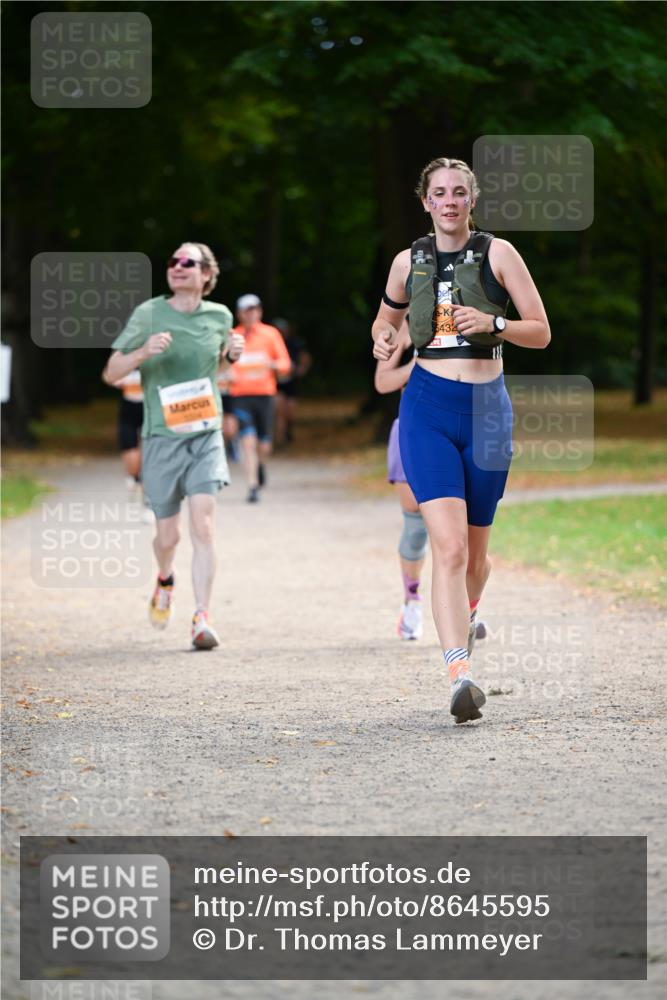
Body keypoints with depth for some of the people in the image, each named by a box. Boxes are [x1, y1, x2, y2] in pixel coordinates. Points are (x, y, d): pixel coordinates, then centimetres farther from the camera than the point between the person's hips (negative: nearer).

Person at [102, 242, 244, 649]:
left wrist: (232, 354, 1)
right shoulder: (149, 314, -4)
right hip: (162, 437, -1)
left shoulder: (219, 315, 4)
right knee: (168, 535, 7)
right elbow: (110, 373, -3)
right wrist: (143, 352, -22)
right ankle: (165, 580, 42)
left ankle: (202, 619, -14)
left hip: (206, 434, 1)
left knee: (203, 526, -15)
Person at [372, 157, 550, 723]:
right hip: (427, 406, 0)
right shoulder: (409, 262, 7)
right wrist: (383, 339, 2)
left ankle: (468, 614, 48)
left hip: (486, 408, 0)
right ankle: (461, 674, -26)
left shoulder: (497, 254, 0)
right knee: (449, 546, -17)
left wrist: (493, 323, -19)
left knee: (475, 552, 12)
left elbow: (541, 332, 0)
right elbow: (387, 317, 25)